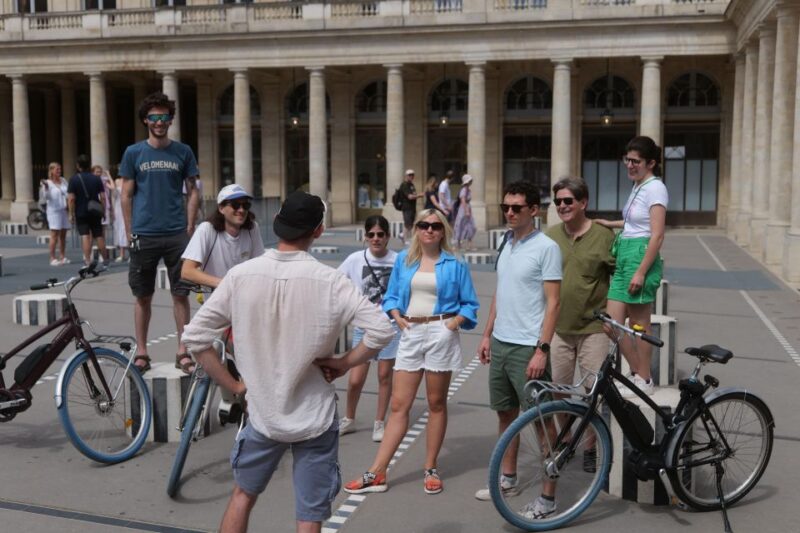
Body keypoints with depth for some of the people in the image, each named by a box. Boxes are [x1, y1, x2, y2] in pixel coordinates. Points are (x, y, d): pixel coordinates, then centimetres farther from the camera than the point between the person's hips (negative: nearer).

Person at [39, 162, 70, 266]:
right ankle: (52, 258, -5)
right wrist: (45, 187, -29)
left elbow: (68, 193, 18)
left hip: (64, 210, 5)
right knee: (54, 235, -8)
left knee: (63, 235, 8)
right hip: (54, 211, -5)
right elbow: (46, 196, -15)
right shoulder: (48, 183, -5)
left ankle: (62, 257, 14)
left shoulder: (63, 181, 10)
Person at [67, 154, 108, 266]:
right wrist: (103, 211, 8)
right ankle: (105, 258, 20)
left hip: (81, 213, -2)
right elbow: (102, 197, -1)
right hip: (95, 212, 2)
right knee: (99, 236, 11)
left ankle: (88, 261, -10)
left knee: (85, 236, -4)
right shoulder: (96, 179, 0)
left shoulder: (74, 179, -7)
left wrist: (71, 213, -3)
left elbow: (71, 198, -11)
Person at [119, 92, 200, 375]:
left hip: (177, 234, 0)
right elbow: (127, 195, 5)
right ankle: (141, 351, 17)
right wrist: (129, 233, 1)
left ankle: (182, 351, 10)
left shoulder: (183, 152, 5)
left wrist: (189, 228, 0)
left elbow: (192, 192, 7)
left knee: (180, 293, 2)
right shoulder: (133, 153, 3)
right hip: (143, 236, 0)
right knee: (143, 296, 7)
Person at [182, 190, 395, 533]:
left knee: (243, 495, 26)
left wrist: (234, 385, 1)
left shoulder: (241, 275, -8)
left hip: (263, 412, 2)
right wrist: (342, 366, -6)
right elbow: (381, 330, -19)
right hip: (314, 416, -2)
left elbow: (194, 337, -6)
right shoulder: (329, 281, -14)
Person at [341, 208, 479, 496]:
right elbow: (391, 296, 13)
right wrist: (397, 316, -5)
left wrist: (455, 322, -11)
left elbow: (469, 304, 4)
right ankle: (376, 473, 4)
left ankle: (431, 469, 19)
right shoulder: (403, 260, 10)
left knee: (436, 403, 7)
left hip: (440, 334, -2)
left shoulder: (455, 265, 2)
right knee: (398, 405, 2)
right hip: (410, 334, 2)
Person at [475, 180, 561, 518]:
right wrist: (487, 334, 15)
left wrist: (542, 349, -19)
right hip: (500, 343, 8)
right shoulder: (506, 244, 11)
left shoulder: (546, 247, -12)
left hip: (528, 348, -8)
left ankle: (548, 496, 8)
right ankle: (508, 479, 33)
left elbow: (552, 302, -14)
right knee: (505, 413, 18)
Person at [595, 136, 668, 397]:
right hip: (624, 257, 9)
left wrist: (641, 272, -20)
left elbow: (657, 235, -16)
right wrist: (612, 224, 20)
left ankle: (644, 381, 15)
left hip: (641, 257, -9)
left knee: (639, 324, 2)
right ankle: (637, 372, 20)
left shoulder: (655, 188, -11)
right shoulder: (638, 186, 15)